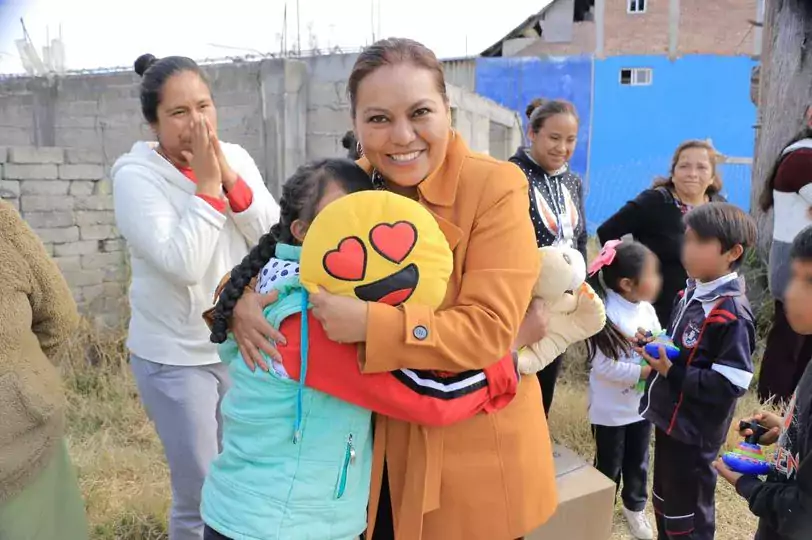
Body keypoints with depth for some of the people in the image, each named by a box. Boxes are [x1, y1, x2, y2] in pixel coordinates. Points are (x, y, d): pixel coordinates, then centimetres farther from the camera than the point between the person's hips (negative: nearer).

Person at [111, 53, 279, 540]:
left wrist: (228, 176, -20)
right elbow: (182, 264, -26)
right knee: (201, 494, 7)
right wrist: (206, 183, -24)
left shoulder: (236, 158, -1)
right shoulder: (136, 176, -15)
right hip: (175, 357, -4)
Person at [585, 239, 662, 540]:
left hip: (643, 404, 6)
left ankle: (635, 507, 46)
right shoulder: (605, 315, -25)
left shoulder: (647, 309, -5)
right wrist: (644, 371, -28)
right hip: (611, 409, -6)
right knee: (609, 466, 14)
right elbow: (603, 366, -26)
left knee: (638, 462, 23)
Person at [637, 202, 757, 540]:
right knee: (664, 501, 25)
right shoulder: (692, 293, 3)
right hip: (670, 419, 9)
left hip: (694, 432, -8)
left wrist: (672, 373, -25)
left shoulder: (732, 313, -24)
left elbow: (731, 383, -26)